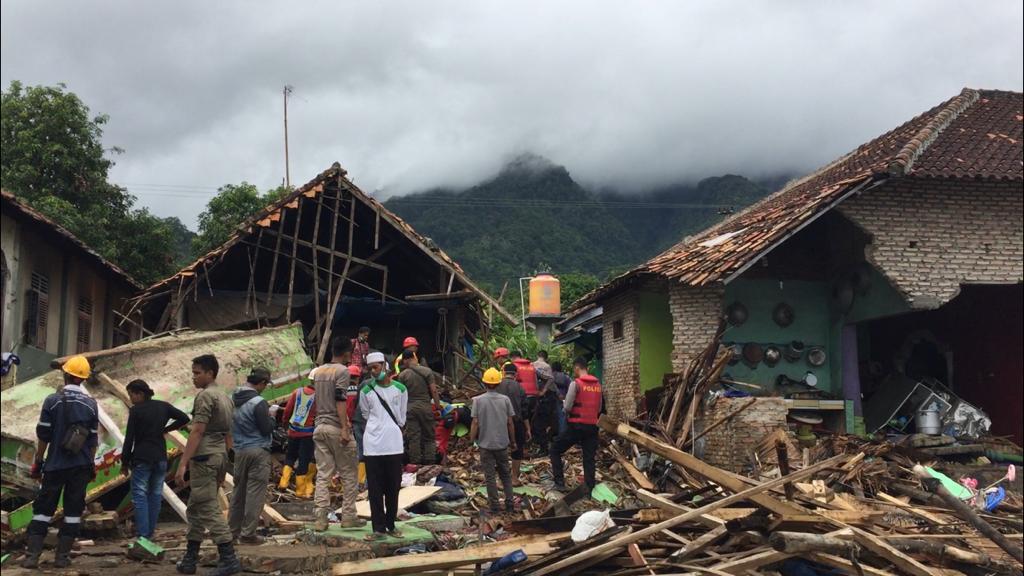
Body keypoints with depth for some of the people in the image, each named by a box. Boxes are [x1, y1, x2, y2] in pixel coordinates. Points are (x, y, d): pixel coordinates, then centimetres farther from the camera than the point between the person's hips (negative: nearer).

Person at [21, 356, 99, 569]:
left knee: (43, 509, 7)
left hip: (55, 464, -1)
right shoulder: (91, 404, 0)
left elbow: (43, 436, -4)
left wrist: (38, 462, 6)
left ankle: (32, 555, 4)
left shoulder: (52, 400, -7)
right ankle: (62, 556, 8)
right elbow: (93, 440, 4)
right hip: (81, 466, 1)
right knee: (73, 510, 7)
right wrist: (91, 464, 15)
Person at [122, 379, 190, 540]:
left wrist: (124, 462, -1)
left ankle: (142, 535, -8)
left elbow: (129, 438, -8)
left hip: (142, 458, -5)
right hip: (161, 458, 5)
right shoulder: (163, 406, 5)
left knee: (140, 496, -1)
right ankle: (150, 533, 13)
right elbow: (184, 418, 5)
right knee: (156, 495, 11)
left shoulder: (135, 410, -8)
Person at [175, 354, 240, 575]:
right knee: (196, 509, 16)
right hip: (220, 456, 9)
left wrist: (183, 464, -19)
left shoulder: (205, 395, -11)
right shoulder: (226, 398, 17)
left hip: (204, 457, -9)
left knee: (209, 509, -8)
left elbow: (197, 432, -18)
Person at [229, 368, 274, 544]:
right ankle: (248, 533, 2)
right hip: (258, 452, -7)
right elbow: (267, 429, -16)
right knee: (255, 493, -1)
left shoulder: (233, 399, 6)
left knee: (238, 491, 16)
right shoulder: (258, 403, -17)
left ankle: (233, 529, 22)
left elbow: (229, 424, 15)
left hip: (239, 450, 7)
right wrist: (271, 417, 3)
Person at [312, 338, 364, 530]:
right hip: (336, 428, -7)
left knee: (323, 474, 6)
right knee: (349, 474, 5)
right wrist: (345, 429, -22)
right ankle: (348, 516, 8)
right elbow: (340, 400, -18)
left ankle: (320, 518, 0)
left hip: (320, 427, 7)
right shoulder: (342, 371, -9)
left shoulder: (318, 371, 15)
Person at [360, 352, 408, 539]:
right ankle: (378, 528, 5)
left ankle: (391, 525, 16)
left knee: (393, 487, 6)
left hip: (394, 444, 1)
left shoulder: (400, 389, 4)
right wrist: (379, 429, 10)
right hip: (373, 444, -1)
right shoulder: (366, 391, 1)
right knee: (375, 488, 0)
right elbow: (366, 415, 12)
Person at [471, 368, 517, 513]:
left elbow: (475, 423, -9)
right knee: (505, 474, 15)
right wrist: (512, 441, 12)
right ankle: (510, 503, 14)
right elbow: (510, 422, 0)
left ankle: (494, 505, 8)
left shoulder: (478, 400, -8)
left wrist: (472, 440, 1)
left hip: (485, 444, -2)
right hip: (502, 443, 2)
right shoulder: (505, 399, -3)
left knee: (490, 475, 5)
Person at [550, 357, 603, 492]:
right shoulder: (598, 385, 8)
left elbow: (567, 407, -10)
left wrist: (567, 408, 11)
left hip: (577, 425, -5)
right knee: (589, 458, 9)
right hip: (592, 426, 5)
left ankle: (560, 483, 5)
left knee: (555, 450, 11)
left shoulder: (576, 383, -10)